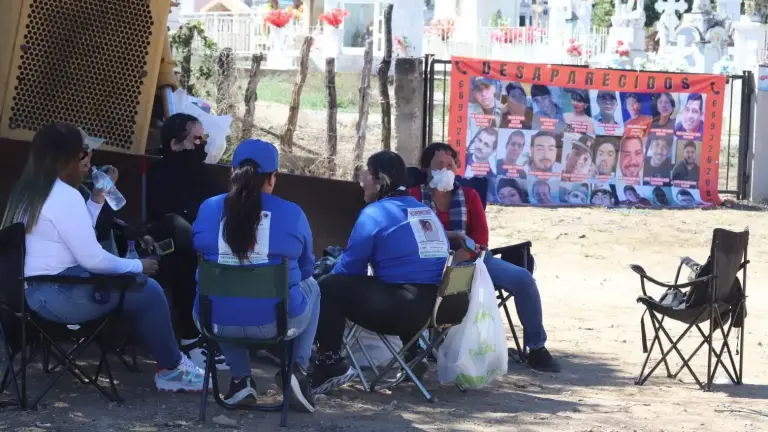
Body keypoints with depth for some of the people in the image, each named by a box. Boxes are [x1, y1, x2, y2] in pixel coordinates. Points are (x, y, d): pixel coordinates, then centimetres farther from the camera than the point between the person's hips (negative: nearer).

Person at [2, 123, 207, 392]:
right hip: (58, 296, -11)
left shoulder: (28, 191, 12)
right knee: (148, 291, -4)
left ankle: (169, 356, 20)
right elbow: (92, 259, -21)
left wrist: (97, 198, 15)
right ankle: (171, 370, 8)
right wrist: (137, 266, -7)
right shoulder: (64, 196, -19)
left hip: (32, 291, 11)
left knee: (136, 284, 19)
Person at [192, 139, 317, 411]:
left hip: (217, 321, 2)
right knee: (311, 286, 31)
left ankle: (241, 379, 26)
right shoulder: (292, 214, -5)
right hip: (276, 322, -1)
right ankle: (299, 369, 16)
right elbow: (306, 268, 11)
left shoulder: (208, 209, -1)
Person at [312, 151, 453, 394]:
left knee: (328, 288, -1)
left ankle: (330, 365, -5)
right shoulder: (427, 212, 17)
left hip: (402, 310, -8)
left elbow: (350, 267, 0)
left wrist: (330, 278, 22)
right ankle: (412, 356, 36)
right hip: (438, 307, 8)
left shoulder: (375, 213, -5)